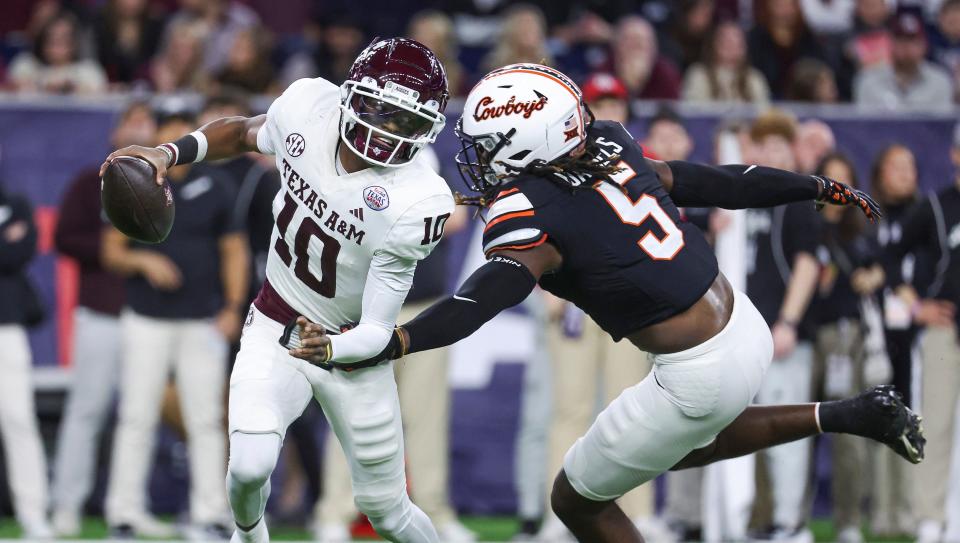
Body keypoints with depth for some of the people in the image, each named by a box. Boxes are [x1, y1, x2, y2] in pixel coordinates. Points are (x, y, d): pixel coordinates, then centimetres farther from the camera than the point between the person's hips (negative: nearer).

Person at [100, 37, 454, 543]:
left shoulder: (416, 202, -29)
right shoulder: (307, 106, -17)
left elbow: (376, 331, -27)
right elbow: (243, 132, 8)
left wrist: (331, 348, -47)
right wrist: (168, 153, -7)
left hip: (352, 349, -2)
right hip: (274, 330, 2)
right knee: (250, 466, -19)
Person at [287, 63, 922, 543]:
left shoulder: (530, 215, -19)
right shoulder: (609, 148, 3)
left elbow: (480, 302, -35)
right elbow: (713, 183, 12)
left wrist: (376, 350, -45)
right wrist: (822, 187, 25)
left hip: (702, 376, -8)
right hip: (746, 327, 8)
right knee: (679, 447, 38)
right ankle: (843, 418, 28)